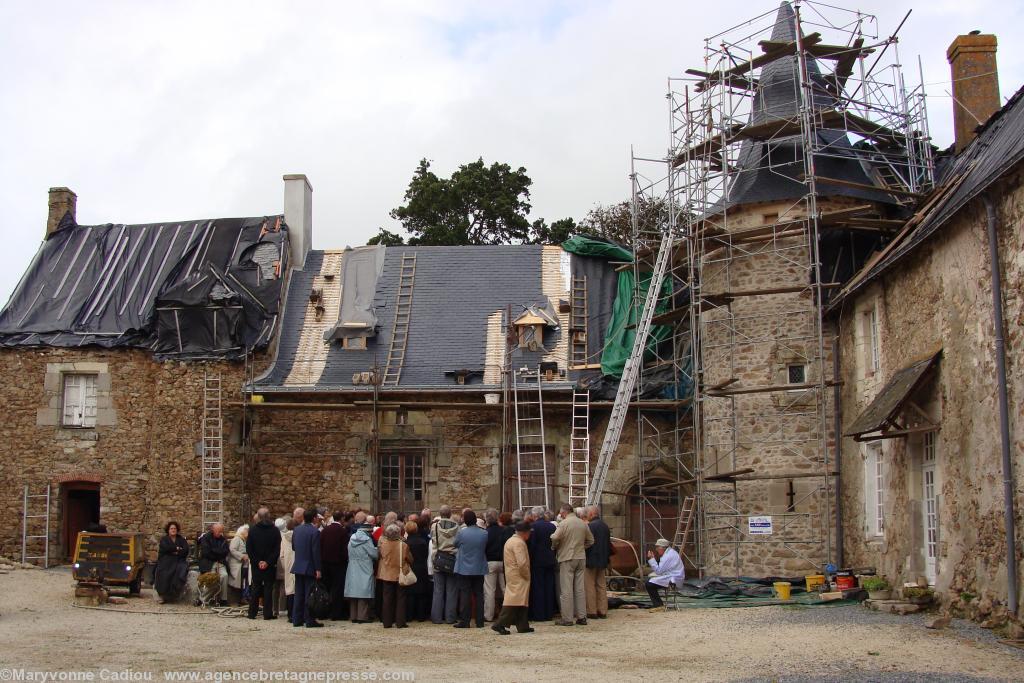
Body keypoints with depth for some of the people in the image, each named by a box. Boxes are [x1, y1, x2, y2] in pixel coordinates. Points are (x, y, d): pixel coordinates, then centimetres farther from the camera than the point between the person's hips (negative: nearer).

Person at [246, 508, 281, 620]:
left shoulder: (252, 530, -4)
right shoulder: (275, 530, -6)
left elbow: (249, 549, -5)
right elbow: (277, 549, -9)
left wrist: (257, 561, -3)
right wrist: (268, 562, -8)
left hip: (256, 564, 1)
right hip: (270, 565, -1)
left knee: (255, 588, 10)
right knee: (268, 588, 3)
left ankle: (252, 613, 12)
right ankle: (268, 613, 1)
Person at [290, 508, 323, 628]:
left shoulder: (296, 530, 5)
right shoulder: (314, 532, -15)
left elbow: (293, 547, 14)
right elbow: (316, 552, -16)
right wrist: (318, 569, -13)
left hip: (298, 566, 6)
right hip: (309, 567, -6)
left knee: (298, 594, 12)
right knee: (309, 594, -1)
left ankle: (296, 619, 14)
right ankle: (309, 621, 1)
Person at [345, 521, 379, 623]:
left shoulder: (351, 539, 6)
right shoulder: (366, 540, -12)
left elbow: (350, 554, 14)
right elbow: (374, 554, -11)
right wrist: (376, 549, 9)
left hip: (352, 571, 6)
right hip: (364, 571, -6)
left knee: (354, 593, 10)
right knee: (363, 593, -2)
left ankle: (353, 616, 12)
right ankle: (362, 616, -4)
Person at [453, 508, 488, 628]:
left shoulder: (461, 532, -13)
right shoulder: (484, 533, -7)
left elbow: (455, 545, 2)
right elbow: (486, 549, 6)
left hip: (464, 569, -2)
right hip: (479, 569, 2)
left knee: (465, 595, 2)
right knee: (479, 594, 8)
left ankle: (464, 621, 2)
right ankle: (480, 621, 10)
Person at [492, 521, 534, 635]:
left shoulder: (510, 540, 16)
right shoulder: (519, 543, -16)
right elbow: (522, 563, -24)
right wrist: (527, 575, -10)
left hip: (511, 575, 10)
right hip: (518, 577, -10)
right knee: (514, 600, -11)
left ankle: (523, 626, 14)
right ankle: (500, 624, -15)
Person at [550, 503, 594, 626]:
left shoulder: (563, 523, -11)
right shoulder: (583, 523, 8)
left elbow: (554, 538, -21)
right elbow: (590, 540, 15)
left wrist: (554, 547, -2)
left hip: (567, 558, -6)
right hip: (581, 558, 6)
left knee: (566, 589, -1)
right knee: (580, 588, 9)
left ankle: (567, 618, 0)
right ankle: (582, 617, 11)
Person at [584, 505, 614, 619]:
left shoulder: (590, 526, -16)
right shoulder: (605, 526, 9)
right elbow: (608, 543, 14)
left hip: (591, 560, -8)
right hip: (602, 561, 8)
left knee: (590, 586, -1)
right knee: (602, 586, 11)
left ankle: (592, 611, 0)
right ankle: (602, 611, 13)